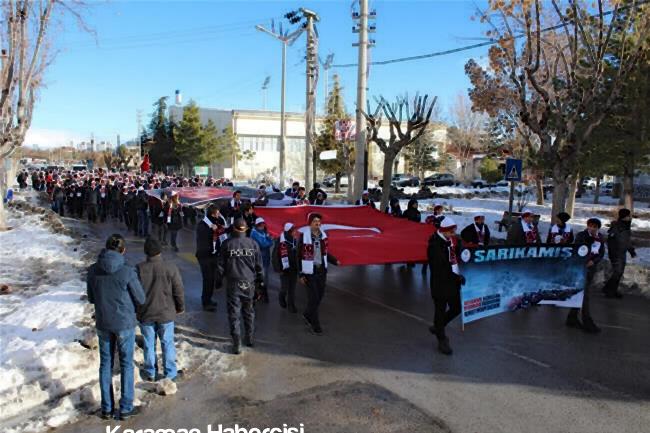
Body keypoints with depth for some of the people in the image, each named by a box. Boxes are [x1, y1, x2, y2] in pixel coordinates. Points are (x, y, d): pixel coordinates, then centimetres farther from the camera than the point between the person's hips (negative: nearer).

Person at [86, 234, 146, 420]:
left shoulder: (93, 271, -6)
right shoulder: (127, 271, -19)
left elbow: (91, 299, 6)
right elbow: (140, 299, -10)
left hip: (103, 324, 3)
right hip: (124, 323, -3)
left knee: (106, 364, 16)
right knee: (126, 364, 10)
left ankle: (107, 408, 24)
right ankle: (125, 408, 17)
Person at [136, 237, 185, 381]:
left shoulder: (139, 269, -12)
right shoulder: (171, 268, -14)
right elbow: (179, 290, -7)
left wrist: (135, 309, 14)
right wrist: (180, 307, 9)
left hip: (145, 314, 1)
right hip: (166, 313, -1)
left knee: (149, 344, 15)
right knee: (167, 344, 12)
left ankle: (150, 373, 29)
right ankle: (170, 373, 20)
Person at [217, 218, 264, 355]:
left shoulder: (227, 244, -7)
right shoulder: (253, 243, -2)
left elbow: (220, 264, -2)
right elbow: (259, 265, 4)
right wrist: (260, 279, 17)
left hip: (233, 283, -2)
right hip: (249, 283, 3)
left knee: (234, 313, 2)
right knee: (249, 311, 18)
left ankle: (237, 344, 0)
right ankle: (250, 338, 28)